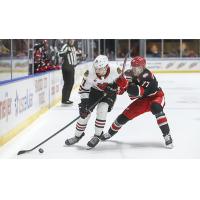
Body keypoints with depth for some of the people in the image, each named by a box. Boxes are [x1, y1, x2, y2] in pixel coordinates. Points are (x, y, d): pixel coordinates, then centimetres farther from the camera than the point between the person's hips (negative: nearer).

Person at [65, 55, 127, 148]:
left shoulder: (115, 71, -31)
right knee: (85, 112, -2)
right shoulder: (90, 73, -30)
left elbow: (121, 80, -7)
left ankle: (97, 135, -4)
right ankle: (78, 135, 19)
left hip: (109, 92, -1)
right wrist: (84, 102, -24)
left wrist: (113, 86, -21)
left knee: (102, 110, -22)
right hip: (94, 91, 2)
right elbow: (83, 88, -18)